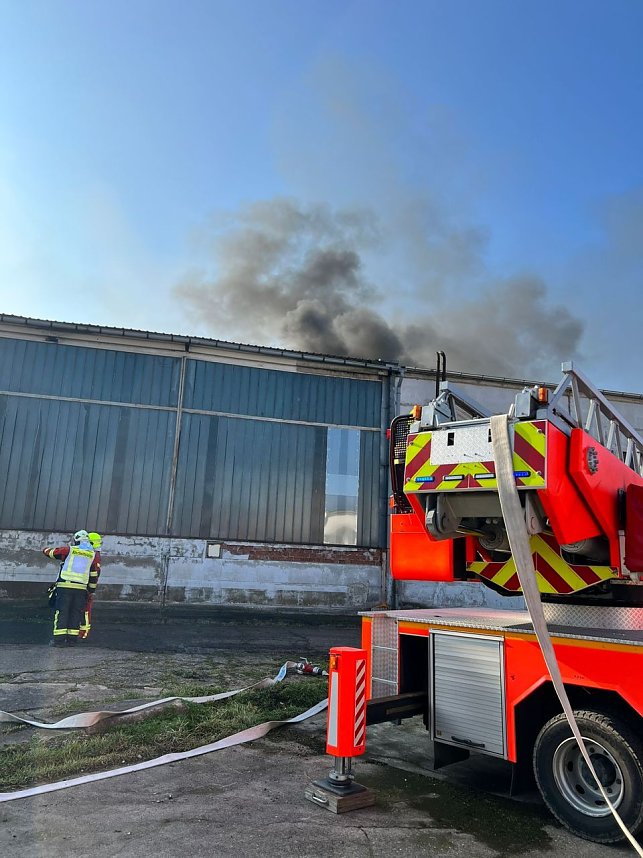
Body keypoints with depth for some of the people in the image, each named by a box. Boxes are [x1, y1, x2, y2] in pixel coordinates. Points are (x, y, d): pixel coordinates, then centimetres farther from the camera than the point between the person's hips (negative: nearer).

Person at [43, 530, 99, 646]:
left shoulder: (68, 550, 4)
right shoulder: (93, 555, 13)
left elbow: (49, 552, 13)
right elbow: (94, 575, 16)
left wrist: (46, 550, 37)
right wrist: (92, 589, 28)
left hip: (65, 586, -2)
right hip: (81, 588, 2)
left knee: (61, 612, 2)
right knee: (76, 614, 8)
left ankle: (59, 639, -2)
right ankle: (71, 639, 7)